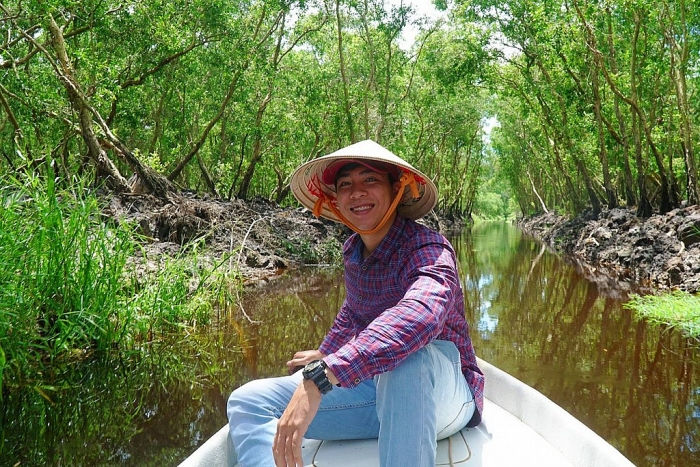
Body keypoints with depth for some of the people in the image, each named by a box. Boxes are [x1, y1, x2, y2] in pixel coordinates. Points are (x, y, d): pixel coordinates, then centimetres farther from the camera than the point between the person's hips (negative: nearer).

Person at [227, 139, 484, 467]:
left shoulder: (426, 248, -21)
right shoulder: (353, 250, 2)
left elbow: (422, 313, -45)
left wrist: (320, 378, -52)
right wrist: (325, 354, 36)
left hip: (443, 394, -6)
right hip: (376, 390, 7)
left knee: (408, 355, -42)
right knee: (247, 402, -8)